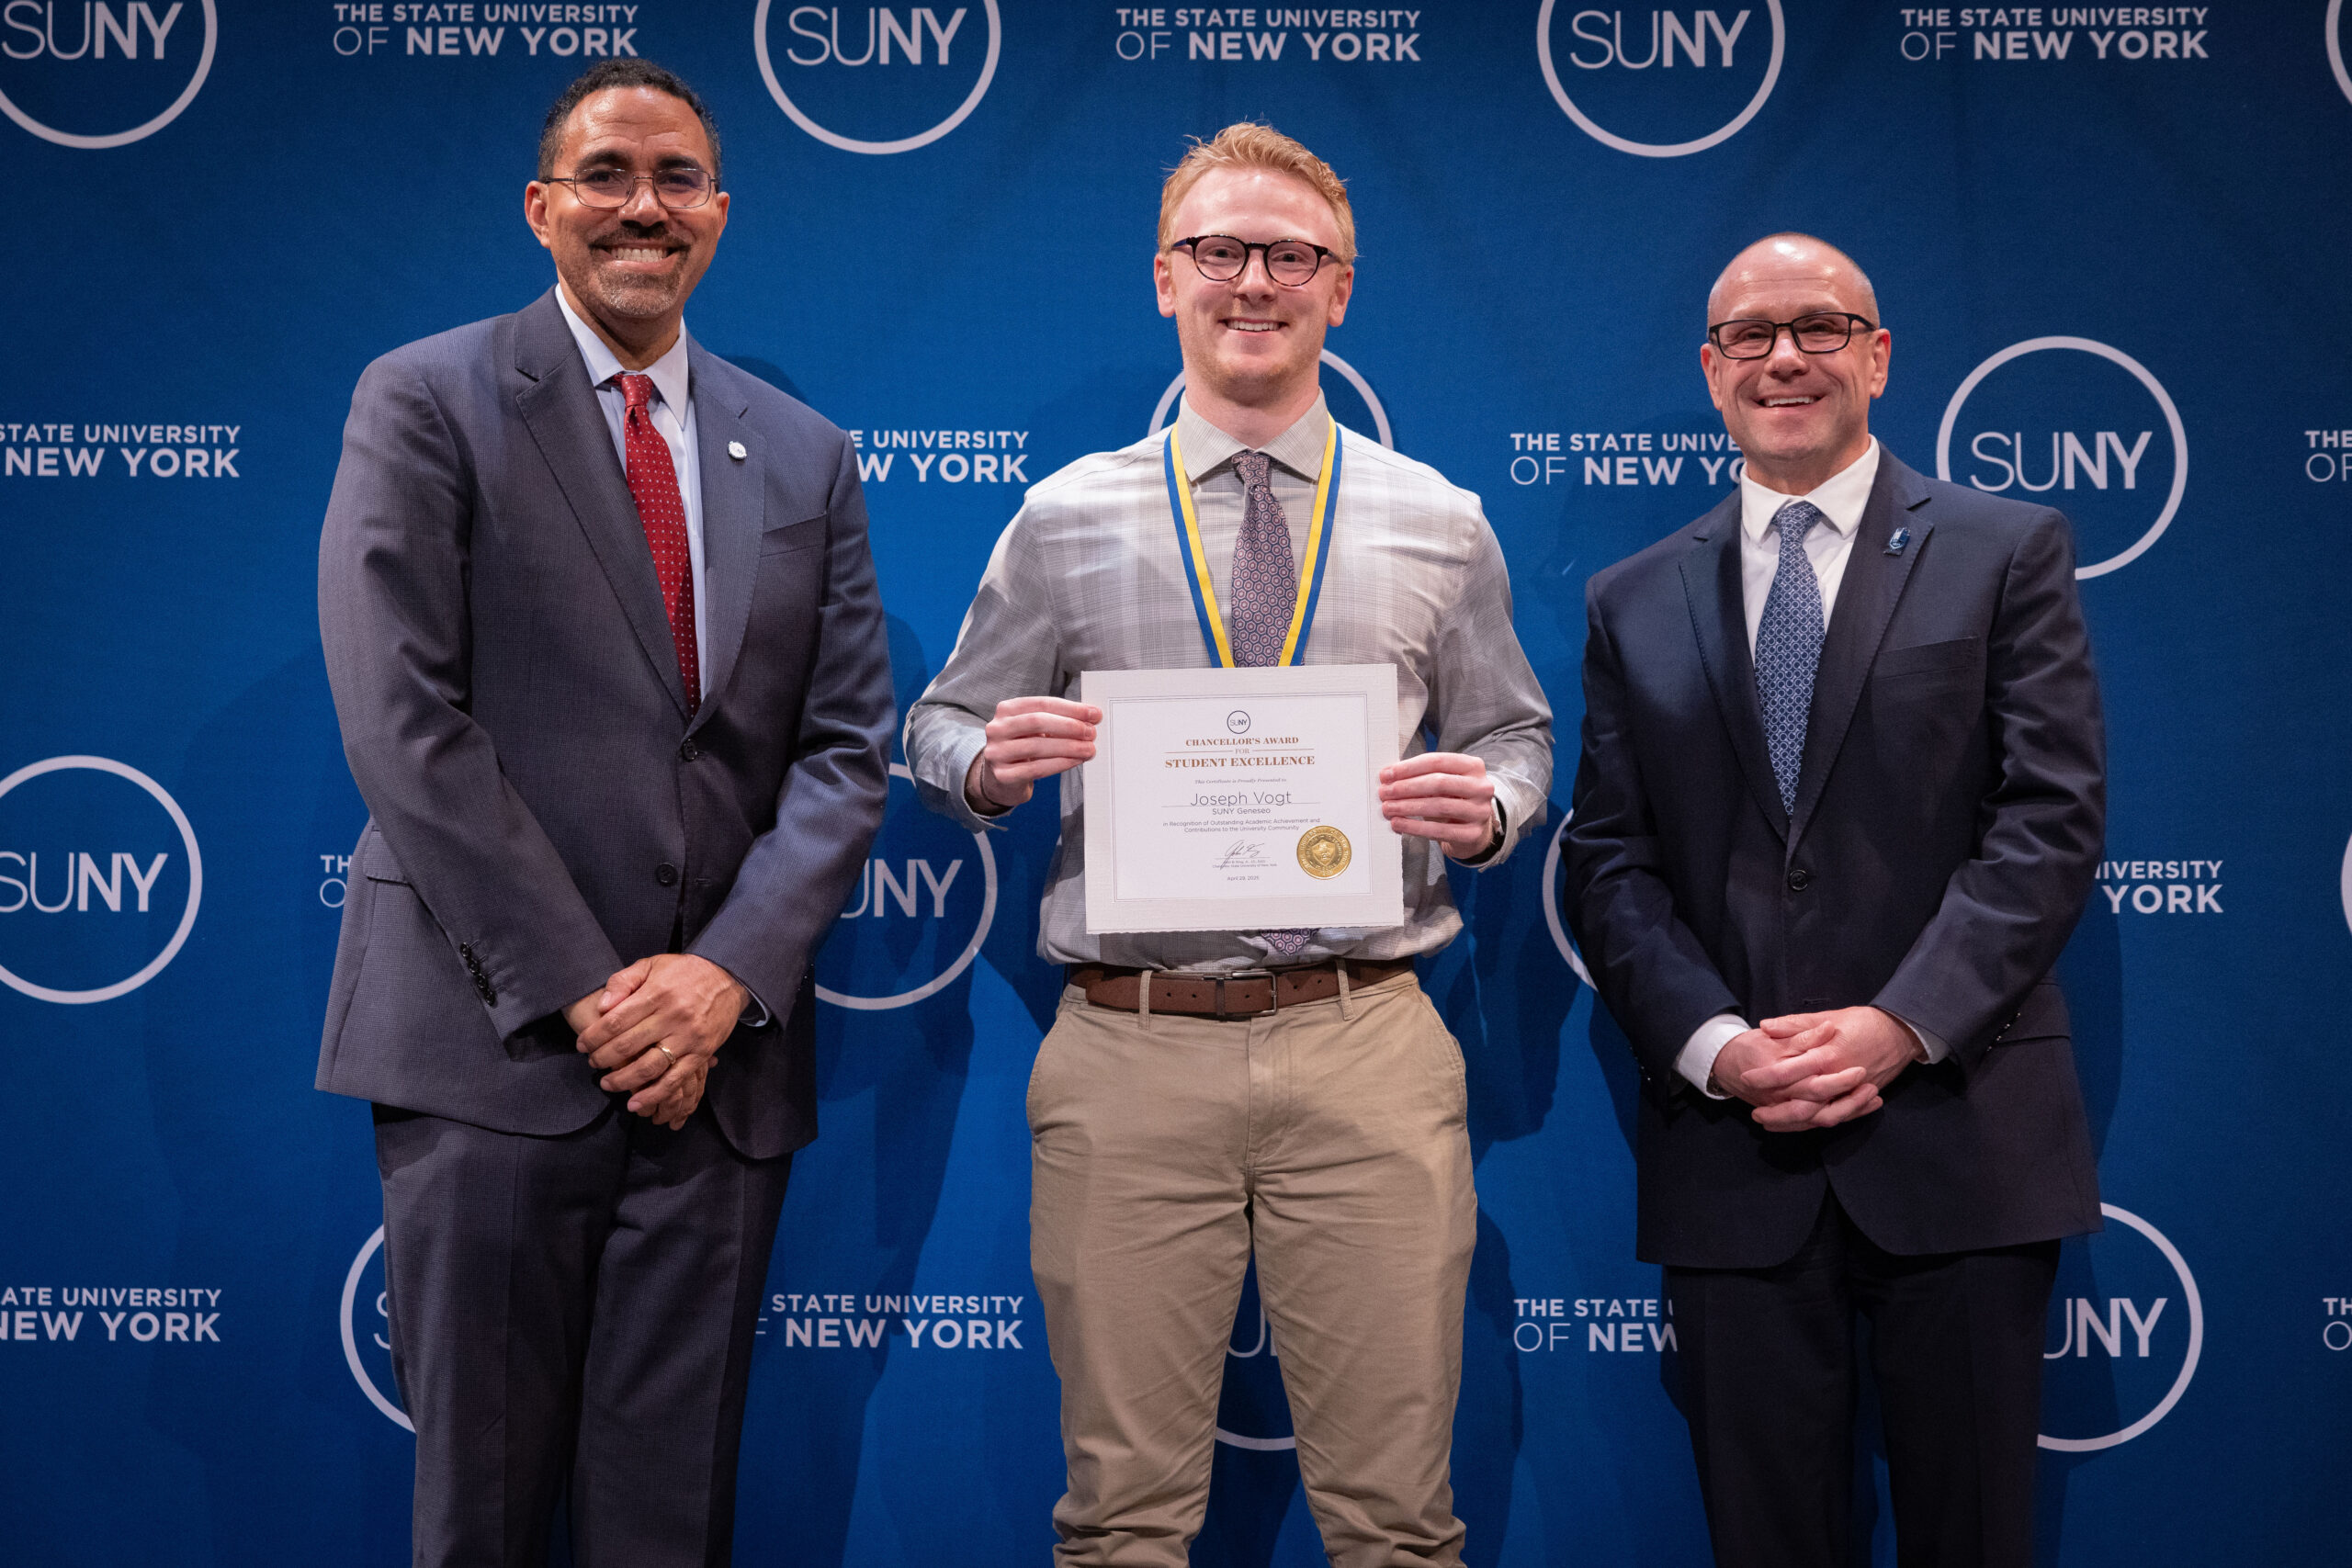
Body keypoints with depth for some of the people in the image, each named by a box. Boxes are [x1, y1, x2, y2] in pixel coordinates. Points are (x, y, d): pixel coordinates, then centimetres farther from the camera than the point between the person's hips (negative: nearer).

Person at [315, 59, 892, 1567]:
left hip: (722, 1062, 3)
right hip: (495, 1046, -3)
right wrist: (582, 990, -13)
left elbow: (846, 747, 8)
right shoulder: (427, 404, 1)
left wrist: (729, 975, -8)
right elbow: (403, 722, -8)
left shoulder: (806, 458, 13)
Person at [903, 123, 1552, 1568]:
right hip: (1130, 1052, 0)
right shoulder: (1064, 519, 8)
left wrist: (1488, 809, -6)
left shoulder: (1442, 526, 10)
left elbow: (1518, 737, 16)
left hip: (1368, 1045, 0)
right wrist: (989, 763, -10)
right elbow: (940, 728, 13)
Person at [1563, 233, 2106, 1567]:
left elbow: (2053, 814, -4)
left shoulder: (2008, 553, 5)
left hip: (1958, 1132, -2)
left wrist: (1901, 1025, -15)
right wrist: (1711, 1042, -11)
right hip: (1732, 1148, 2)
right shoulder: (1635, 604, 12)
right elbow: (1610, 865, 6)